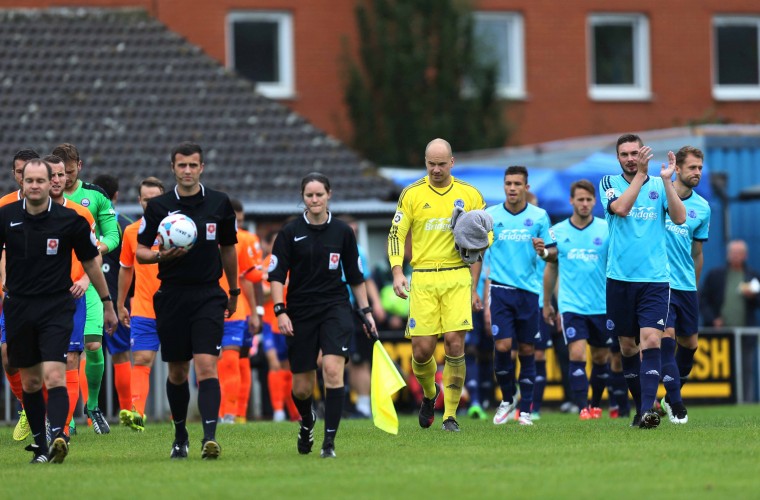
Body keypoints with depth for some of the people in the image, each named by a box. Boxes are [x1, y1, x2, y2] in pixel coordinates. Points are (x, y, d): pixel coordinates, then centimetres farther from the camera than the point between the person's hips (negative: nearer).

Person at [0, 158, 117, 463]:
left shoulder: (69, 220, -6)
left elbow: (90, 263, 6)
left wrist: (107, 304, 11)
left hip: (56, 308, -3)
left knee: (54, 376, -19)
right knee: (30, 381, 8)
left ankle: (58, 435, -33)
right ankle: (40, 446, 16)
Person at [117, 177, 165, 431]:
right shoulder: (131, 232, 6)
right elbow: (126, 269, 17)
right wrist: (120, 305, 19)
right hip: (143, 311, 1)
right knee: (141, 360, -10)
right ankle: (137, 413, -20)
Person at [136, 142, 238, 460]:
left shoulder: (219, 203, 4)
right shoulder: (158, 206, 1)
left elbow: (228, 249, 16)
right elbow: (139, 251, 4)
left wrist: (233, 291, 22)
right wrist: (160, 255, -17)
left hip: (208, 296, -1)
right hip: (172, 297, 1)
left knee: (206, 365, -15)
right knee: (177, 371, 8)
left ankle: (210, 437, -24)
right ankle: (180, 437, 25)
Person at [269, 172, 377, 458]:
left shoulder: (342, 232, 3)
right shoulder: (290, 233, -1)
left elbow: (355, 276, 12)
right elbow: (276, 275, -1)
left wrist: (366, 311, 10)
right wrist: (280, 311, -12)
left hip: (335, 308, 0)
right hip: (300, 313, 0)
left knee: (333, 368, -21)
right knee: (302, 387, 5)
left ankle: (329, 441, -16)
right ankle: (307, 421, 41)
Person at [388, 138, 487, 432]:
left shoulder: (469, 195, 6)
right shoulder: (412, 194, 4)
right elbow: (396, 234, 4)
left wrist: (473, 287, 7)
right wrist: (397, 273, -10)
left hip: (457, 278, 0)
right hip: (422, 279, 0)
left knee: (455, 343, -12)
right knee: (422, 350, -5)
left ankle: (450, 415, -1)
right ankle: (429, 395, 28)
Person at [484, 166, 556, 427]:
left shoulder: (539, 216, 4)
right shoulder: (490, 215, 3)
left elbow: (553, 252, 7)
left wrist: (544, 251, -14)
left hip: (528, 290, 1)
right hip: (501, 289, -1)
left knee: (527, 350, 3)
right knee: (502, 346, -12)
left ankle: (525, 409, 11)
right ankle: (507, 400, 10)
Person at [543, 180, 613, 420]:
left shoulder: (606, 229, -1)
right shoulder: (558, 231, 3)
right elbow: (551, 268, 13)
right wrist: (546, 303, 15)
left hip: (602, 306, 1)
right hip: (571, 306, -1)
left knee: (601, 357, 9)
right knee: (577, 354, -14)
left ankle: (596, 404, 27)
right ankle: (583, 407, -14)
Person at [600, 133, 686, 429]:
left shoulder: (659, 185, 5)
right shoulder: (610, 184, 4)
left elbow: (679, 218, -9)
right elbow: (620, 208, -17)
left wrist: (667, 180, -16)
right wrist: (640, 174, -18)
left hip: (655, 279, -1)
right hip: (621, 279, 1)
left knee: (651, 340, -15)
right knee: (627, 346, 7)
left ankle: (648, 410, -22)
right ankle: (640, 405, 23)